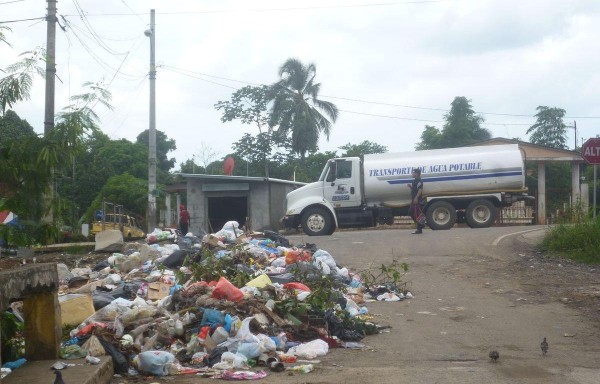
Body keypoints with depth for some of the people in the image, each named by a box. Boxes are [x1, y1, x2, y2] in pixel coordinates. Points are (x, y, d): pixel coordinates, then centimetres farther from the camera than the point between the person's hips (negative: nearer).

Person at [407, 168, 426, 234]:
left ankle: (419, 229, -9)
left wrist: (416, 198, -28)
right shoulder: (414, 181, 20)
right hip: (414, 200, 11)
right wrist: (410, 186, 10)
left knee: (417, 214, -11)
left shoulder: (419, 181, -12)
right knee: (412, 213, 11)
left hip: (417, 200, -11)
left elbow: (420, 190, -22)